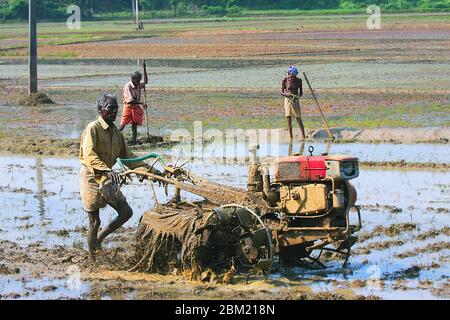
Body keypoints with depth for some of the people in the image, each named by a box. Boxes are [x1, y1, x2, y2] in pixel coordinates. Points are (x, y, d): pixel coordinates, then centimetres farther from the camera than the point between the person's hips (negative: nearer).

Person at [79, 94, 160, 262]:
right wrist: (107, 171, -42)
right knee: (95, 221, -2)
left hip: (107, 178, 7)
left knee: (126, 212, 4)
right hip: (91, 177, -7)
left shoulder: (116, 132, 9)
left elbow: (126, 156, 16)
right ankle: (92, 257, 12)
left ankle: (99, 238, 21)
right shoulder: (93, 129, -15)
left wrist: (150, 170, 8)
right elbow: (89, 155, -27)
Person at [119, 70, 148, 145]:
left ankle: (134, 141, 10)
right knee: (122, 125, -10)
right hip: (128, 106, -6)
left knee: (134, 125, 7)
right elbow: (130, 100, -25)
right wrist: (141, 104, -26)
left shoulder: (138, 85, 1)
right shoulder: (128, 86, -20)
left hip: (136, 107, 6)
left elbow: (145, 82, 21)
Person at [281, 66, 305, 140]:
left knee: (298, 119, -4)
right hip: (287, 100, 0)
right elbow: (282, 92, 0)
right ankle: (291, 137, 8)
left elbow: (301, 92, 5)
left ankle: (303, 136, -2)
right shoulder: (285, 80, -6)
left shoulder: (298, 80, -3)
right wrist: (286, 94, -21)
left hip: (295, 101, 0)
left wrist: (298, 95, -17)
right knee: (289, 119, 1)